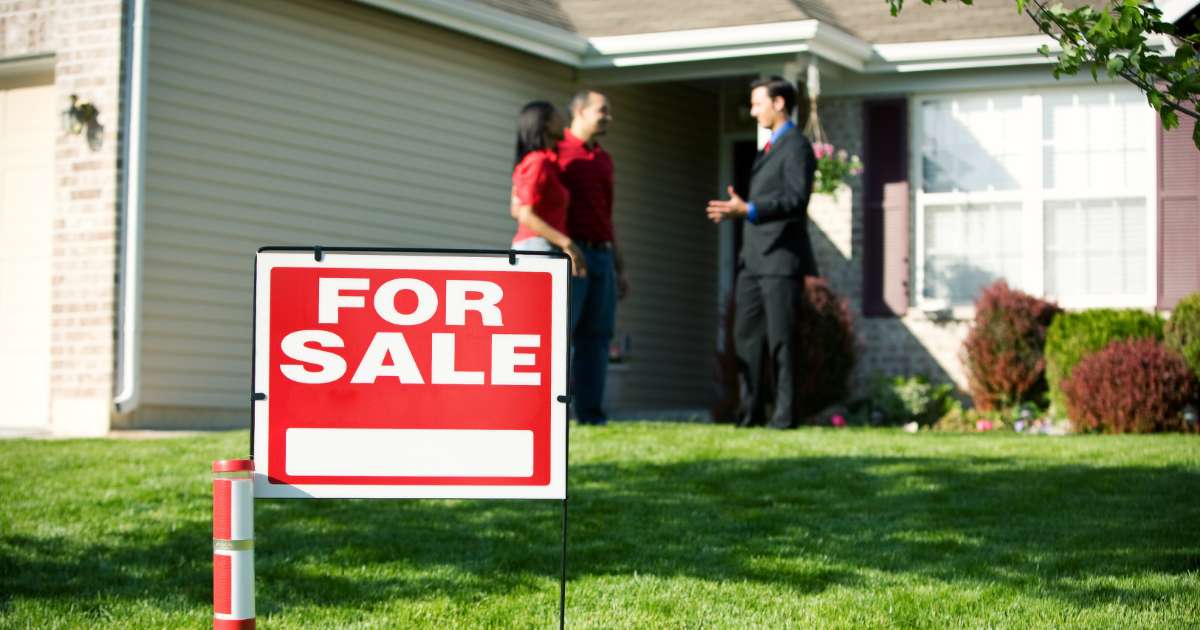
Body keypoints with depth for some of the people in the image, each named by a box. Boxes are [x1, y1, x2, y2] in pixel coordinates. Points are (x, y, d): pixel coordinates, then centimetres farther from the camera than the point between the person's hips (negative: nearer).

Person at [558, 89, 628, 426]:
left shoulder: (604, 160, 19)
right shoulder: (556, 152, -2)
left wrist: (620, 267, 19)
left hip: (602, 257, 7)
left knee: (597, 336, 4)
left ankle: (591, 413, 5)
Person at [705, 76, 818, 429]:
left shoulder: (796, 146, -7)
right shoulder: (768, 148, 22)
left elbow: (796, 200, -20)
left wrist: (747, 210, -27)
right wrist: (735, 211, 15)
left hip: (781, 258, -9)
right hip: (754, 259, 9)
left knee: (781, 339, -6)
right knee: (747, 335, 6)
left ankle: (785, 414, -3)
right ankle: (751, 412, 8)